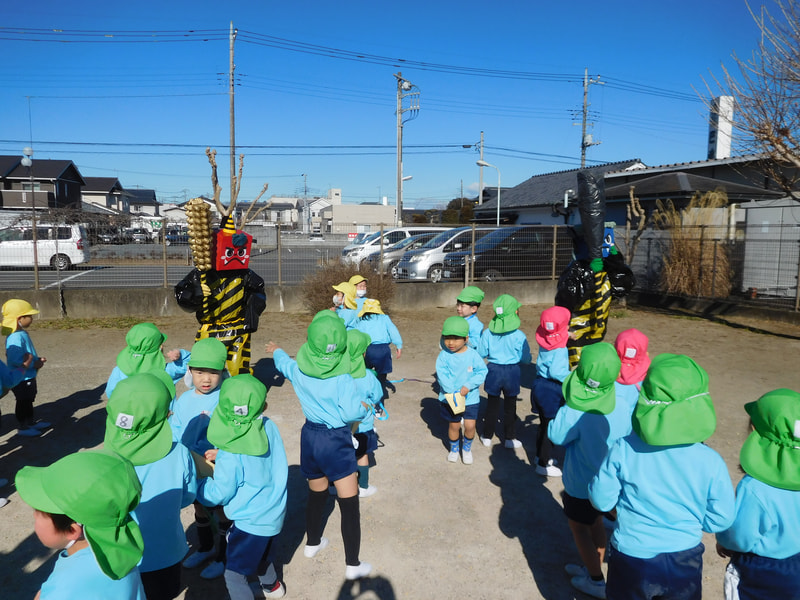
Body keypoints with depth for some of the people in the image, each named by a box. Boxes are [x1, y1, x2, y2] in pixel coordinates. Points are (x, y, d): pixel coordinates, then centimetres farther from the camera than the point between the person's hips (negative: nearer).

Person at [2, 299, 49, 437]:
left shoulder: (23, 333, 5)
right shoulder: (16, 337, -28)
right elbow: (16, 361, -31)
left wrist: (37, 359, 3)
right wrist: (34, 364, -22)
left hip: (29, 376, 10)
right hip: (21, 378, -10)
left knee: (29, 400, 22)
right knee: (23, 402, 6)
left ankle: (31, 422, 37)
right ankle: (22, 427, 20)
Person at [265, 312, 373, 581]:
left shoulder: (299, 369, -5)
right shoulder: (342, 378, -20)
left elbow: (283, 362, 18)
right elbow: (351, 414, -23)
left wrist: (275, 350, 41)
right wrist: (365, 407, 0)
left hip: (310, 436, 6)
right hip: (336, 441, -6)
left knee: (316, 495, 26)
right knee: (349, 504, 5)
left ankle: (312, 544, 45)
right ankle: (353, 565, 11)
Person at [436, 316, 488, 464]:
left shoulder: (473, 355, -9)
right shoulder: (443, 356, -10)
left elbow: (482, 371, -8)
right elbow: (442, 375, -14)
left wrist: (468, 386, -19)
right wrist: (454, 393, -21)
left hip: (471, 398, 0)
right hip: (450, 398, 0)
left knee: (470, 426, -2)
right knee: (454, 425, 12)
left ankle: (467, 449, 27)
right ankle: (454, 449, 38)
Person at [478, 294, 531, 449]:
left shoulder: (487, 333, -11)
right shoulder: (519, 336, -16)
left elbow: (481, 353, -3)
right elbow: (526, 359, -9)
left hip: (493, 370, 2)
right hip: (512, 372, -1)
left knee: (492, 405, 15)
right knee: (510, 406, 14)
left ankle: (487, 436, 24)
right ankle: (510, 438, 24)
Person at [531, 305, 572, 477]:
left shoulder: (545, 342, 1)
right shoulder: (560, 349, -23)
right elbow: (556, 372, -30)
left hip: (539, 385, 8)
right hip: (552, 391, -8)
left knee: (543, 424, 23)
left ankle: (540, 456, 39)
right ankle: (543, 465, 14)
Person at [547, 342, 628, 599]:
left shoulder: (575, 413, -33)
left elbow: (556, 435, -14)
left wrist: (566, 406, -9)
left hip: (582, 484, -5)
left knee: (578, 526, 18)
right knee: (595, 521, 27)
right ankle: (593, 568, 44)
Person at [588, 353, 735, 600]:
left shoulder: (623, 449, -23)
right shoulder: (710, 462, -20)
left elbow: (601, 500, -11)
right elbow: (720, 520, -8)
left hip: (630, 557, 0)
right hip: (683, 561, 1)